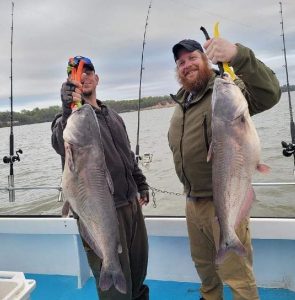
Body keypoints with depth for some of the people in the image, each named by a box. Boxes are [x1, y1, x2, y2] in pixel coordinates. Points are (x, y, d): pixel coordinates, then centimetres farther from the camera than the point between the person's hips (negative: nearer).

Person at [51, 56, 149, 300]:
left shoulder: (113, 115, 14)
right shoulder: (69, 118, -8)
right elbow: (63, 147, -32)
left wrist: (141, 184, 21)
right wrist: (69, 110, -46)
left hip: (131, 203, 7)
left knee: (138, 269, 23)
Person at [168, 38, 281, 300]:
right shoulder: (181, 103, 13)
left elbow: (268, 94, -32)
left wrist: (238, 55, -47)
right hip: (192, 202, 8)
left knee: (237, 277, 3)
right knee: (203, 263, 25)